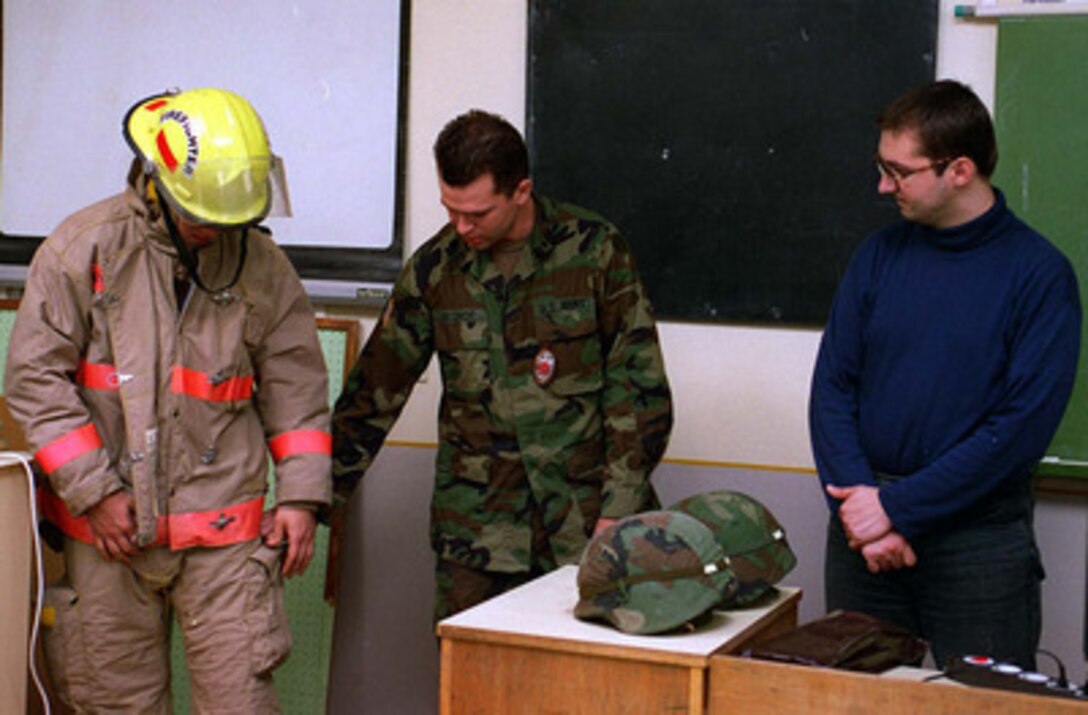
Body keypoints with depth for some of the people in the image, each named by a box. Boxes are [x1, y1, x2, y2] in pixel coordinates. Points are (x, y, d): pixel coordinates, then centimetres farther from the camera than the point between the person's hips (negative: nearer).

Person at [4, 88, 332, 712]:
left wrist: (301, 495, 2)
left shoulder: (261, 264, 4)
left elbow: (295, 385, 10)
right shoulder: (84, 247, -3)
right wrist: (95, 492, -9)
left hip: (224, 527, 1)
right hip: (108, 525, 0)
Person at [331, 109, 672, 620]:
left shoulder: (592, 249, -2)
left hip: (584, 521, -2)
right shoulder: (434, 268, 5)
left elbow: (639, 388, -1)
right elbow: (375, 394, 11)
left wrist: (619, 508, -7)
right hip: (476, 527, 2)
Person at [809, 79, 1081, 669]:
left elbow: (1023, 426, -14)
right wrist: (857, 501, -11)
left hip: (980, 537, -4)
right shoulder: (879, 254, 6)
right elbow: (832, 387, 4)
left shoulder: (1040, 275, -7)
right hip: (864, 532, 4)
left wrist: (897, 507, -16)